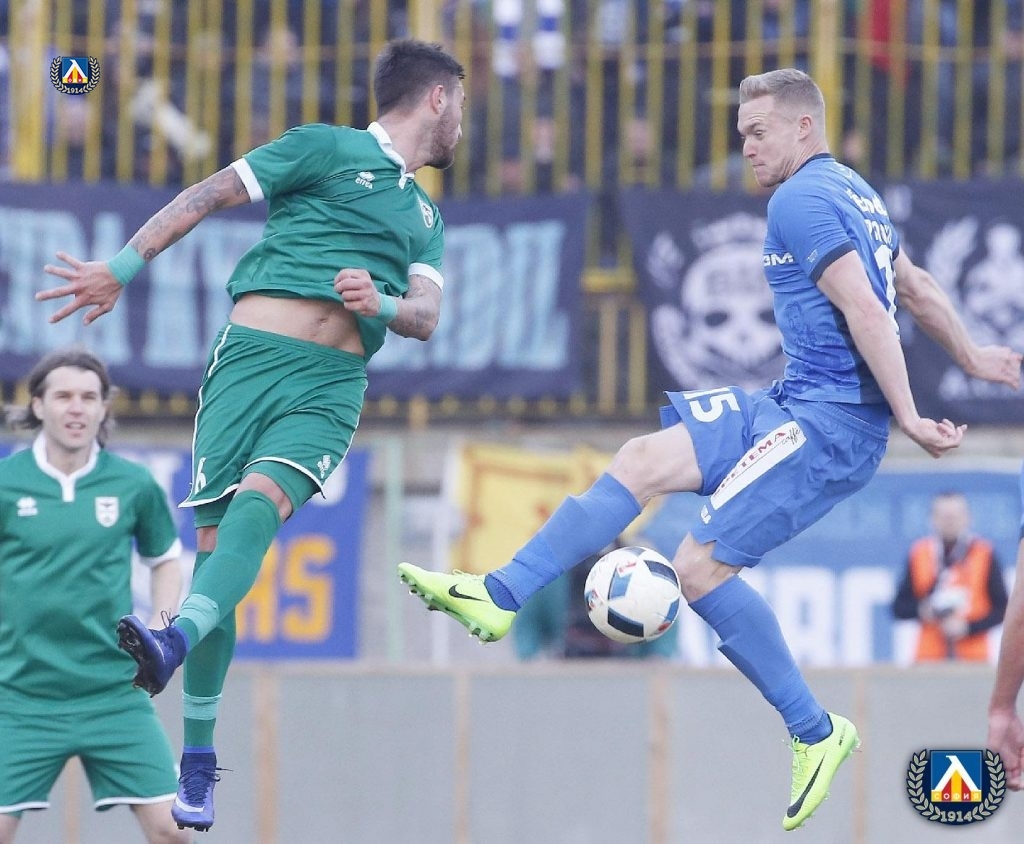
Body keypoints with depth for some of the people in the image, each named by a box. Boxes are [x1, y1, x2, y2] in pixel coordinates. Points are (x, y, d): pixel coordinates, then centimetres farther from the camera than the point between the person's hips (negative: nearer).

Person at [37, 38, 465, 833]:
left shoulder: (426, 216, 26)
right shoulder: (325, 148, 10)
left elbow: (426, 315, 13)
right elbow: (207, 196, 5)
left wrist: (381, 304, -11)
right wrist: (122, 268, -3)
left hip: (331, 388, 3)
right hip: (253, 356, -3)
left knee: (258, 505, -26)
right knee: (215, 539, -9)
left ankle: (173, 644, -49)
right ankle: (197, 760, -3)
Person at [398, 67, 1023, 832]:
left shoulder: (801, 200, -13)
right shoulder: (853, 192, 17)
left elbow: (867, 312, -21)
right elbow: (916, 288, 28)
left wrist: (907, 417, -22)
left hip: (830, 422, -10)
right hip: (796, 406, 10)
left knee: (701, 565, -15)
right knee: (642, 461, 3)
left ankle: (816, 732, -5)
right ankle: (500, 598, 0)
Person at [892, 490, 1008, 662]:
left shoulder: (985, 554, 2)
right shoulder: (918, 554, 6)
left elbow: (1001, 609, 3)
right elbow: (899, 608, 11)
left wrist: (968, 627, -11)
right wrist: (920, 609, -11)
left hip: (974, 655, -1)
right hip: (930, 656, 1)